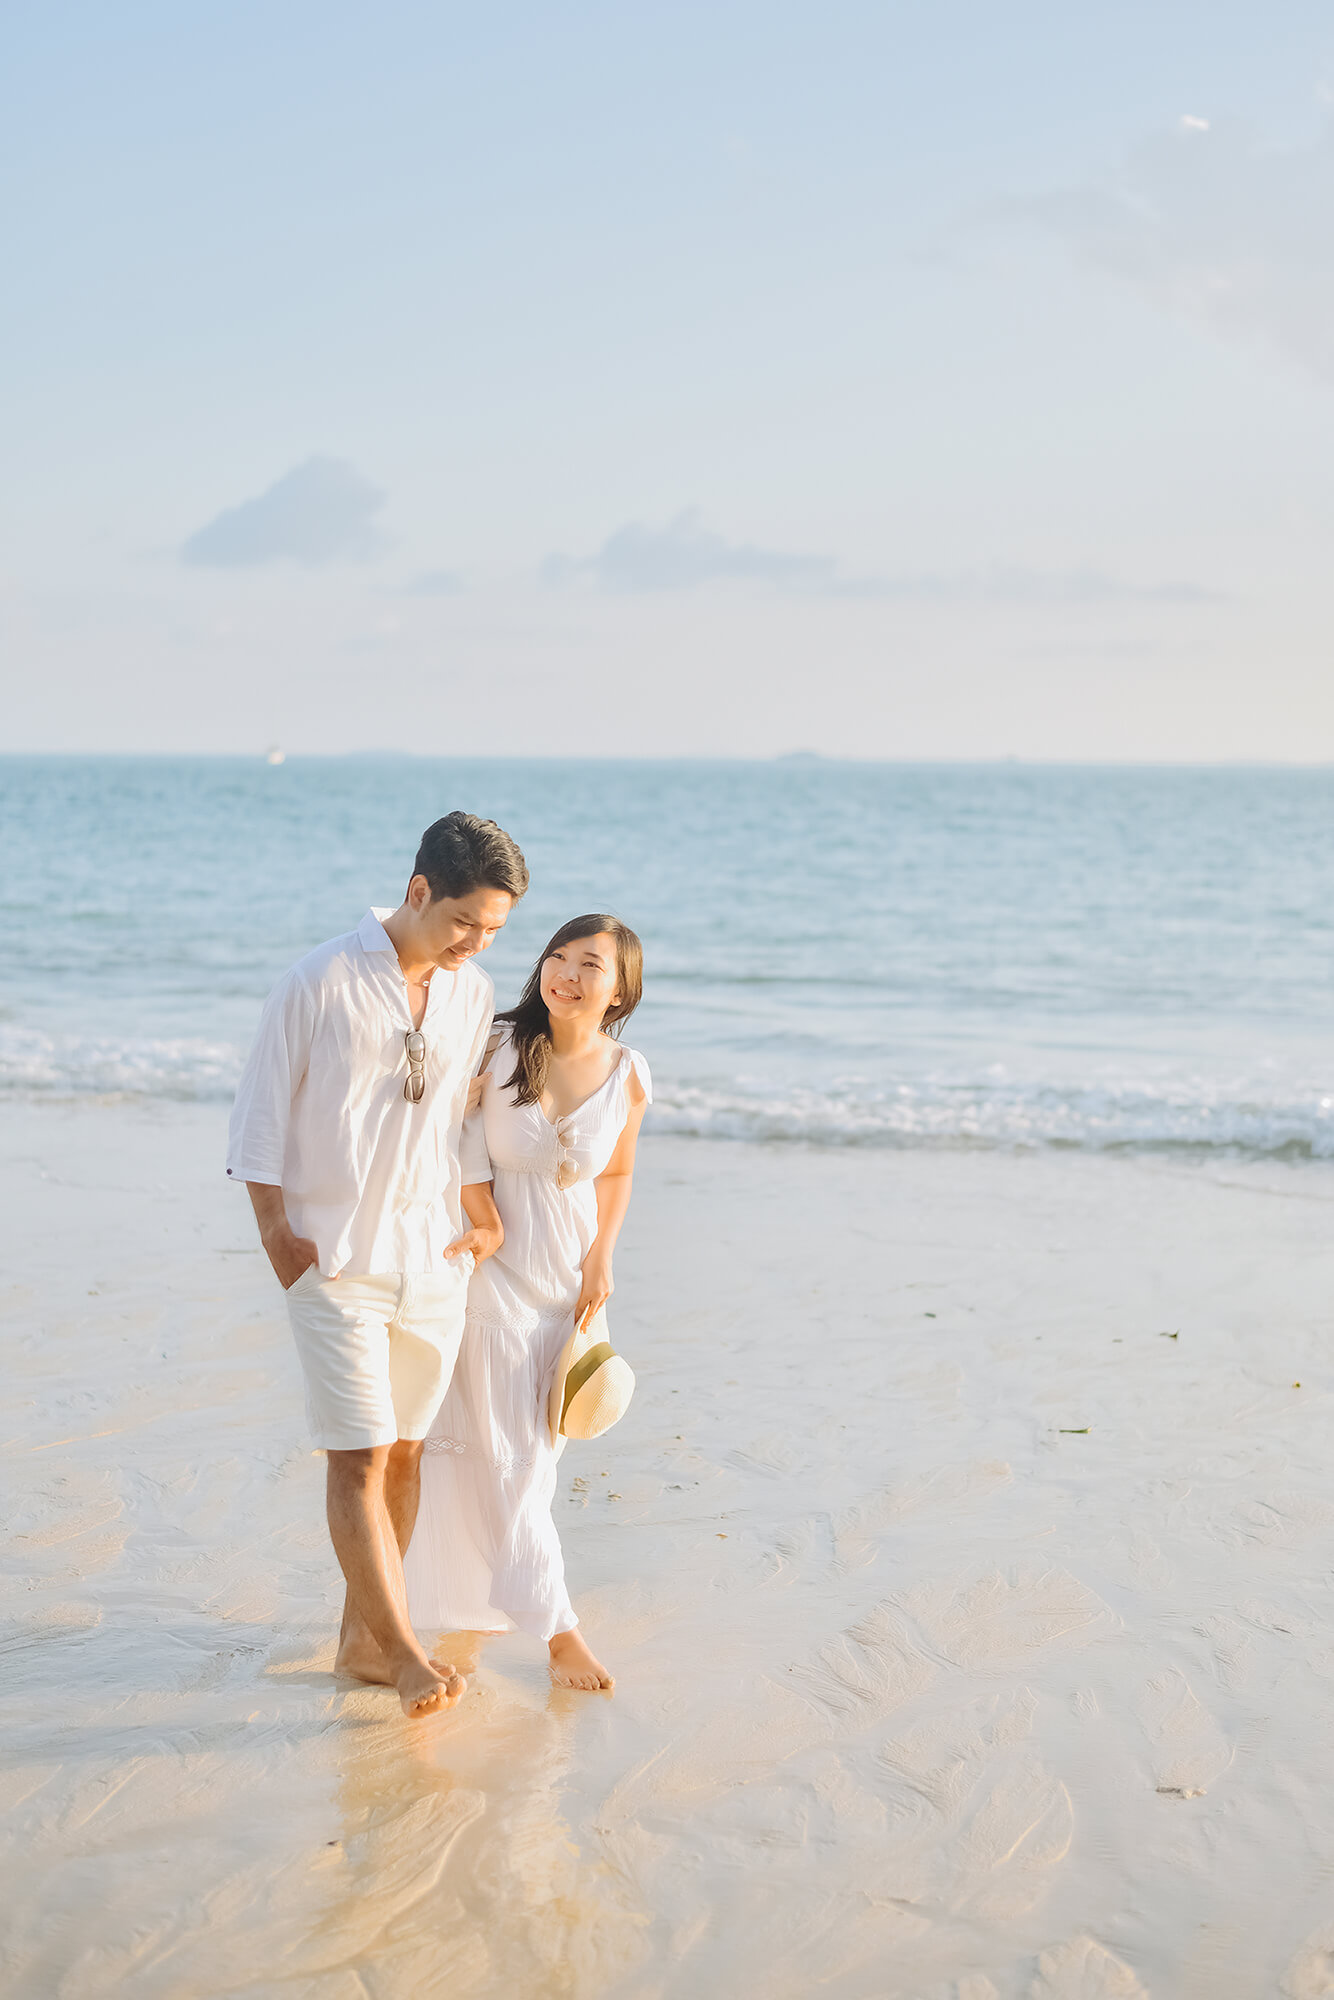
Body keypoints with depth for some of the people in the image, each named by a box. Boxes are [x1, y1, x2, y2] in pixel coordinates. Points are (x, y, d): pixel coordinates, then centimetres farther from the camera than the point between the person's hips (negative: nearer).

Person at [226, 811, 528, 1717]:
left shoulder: (476, 996, 4)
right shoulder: (321, 982, -11)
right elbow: (263, 1108, -5)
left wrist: (482, 1208, 4)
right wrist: (275, 1225, -6)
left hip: (435, 1260, 5)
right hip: (336, 1260, -5)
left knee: (405, 1451, 10)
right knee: (360, 1459, -8)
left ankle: (362, 1638, 23)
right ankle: (405, 1653, -4)